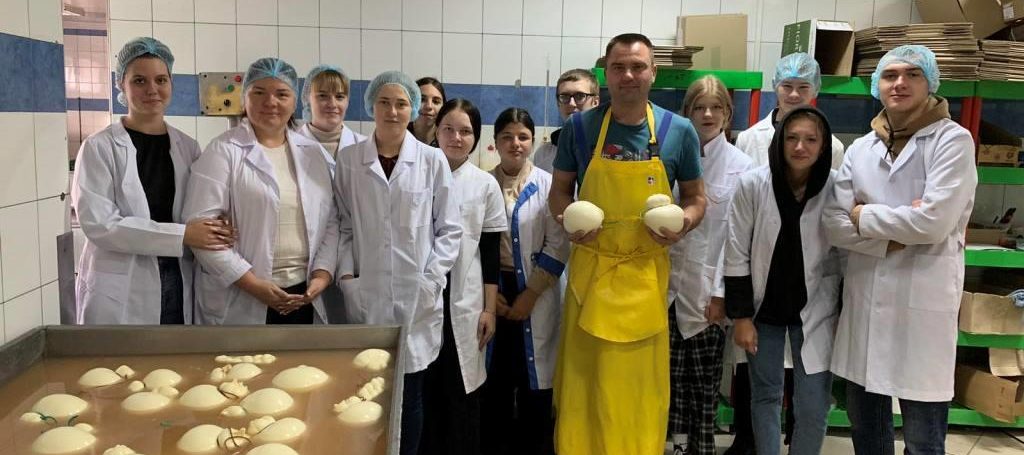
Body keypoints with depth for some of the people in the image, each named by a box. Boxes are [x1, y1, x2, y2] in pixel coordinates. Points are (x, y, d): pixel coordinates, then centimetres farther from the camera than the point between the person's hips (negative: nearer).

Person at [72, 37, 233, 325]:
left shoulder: (188, 147, 9)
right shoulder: (99, 147, -3)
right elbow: (98, 223, -13)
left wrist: (215, 231, -11)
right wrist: (181, 235, -19)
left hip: (179, 286, 4)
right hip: (119, 295, -3)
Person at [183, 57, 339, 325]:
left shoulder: (313, 153, 11)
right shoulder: (223, 151, -4)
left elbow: (329, 222, 11)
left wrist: (322, 274, -4)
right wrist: (253, 284, -16)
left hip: (302, 297, 4)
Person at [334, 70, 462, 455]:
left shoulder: (433, 160, 1)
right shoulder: (348, 160, 4)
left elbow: (450, 228, 3)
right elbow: (343, 225, 7)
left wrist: (432, 279, -6)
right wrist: (346, 276, -3)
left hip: (418, 298, 0)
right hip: (366, 297, 1)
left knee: (411, 393, 7)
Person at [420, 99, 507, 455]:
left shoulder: (485, 184, 3)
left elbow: (490, 253, 3)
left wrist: (490, 309, 0)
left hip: (464, 302, 0)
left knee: (462, 391, 6)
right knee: (423, 388, 3)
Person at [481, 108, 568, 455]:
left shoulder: (548, 185, 0)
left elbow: (558, 246, -5)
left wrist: (530, 294, -9)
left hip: (536, 293, -1)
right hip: (492, 291, 1)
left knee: (533, 375, 3)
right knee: (494, 375, 6)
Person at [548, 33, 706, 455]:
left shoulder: (679, 131, 0)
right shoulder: (579, 127, 0)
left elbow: (696, 197, 10)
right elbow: (559, 191, 9)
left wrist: (684, 222, -12)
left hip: (646, 274, 0)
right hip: (590, 270, 0)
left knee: (642, 381, 6)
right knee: (584, 379, 5)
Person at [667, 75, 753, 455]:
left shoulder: (741, 166, -1)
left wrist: (721, 292, -8)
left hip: (708, 288, -2)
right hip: (670, 283, 2)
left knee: (705, 378, 7)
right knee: (674, 374, 8)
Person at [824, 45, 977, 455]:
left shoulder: (953, 140, -5)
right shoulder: (861, 148, 9)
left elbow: (933, 222, -17)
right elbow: (834, 224, 2)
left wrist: (864, 216, -4)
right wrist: (895, 231, -11)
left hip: (922, 300, -5)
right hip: (865, 297, 5)